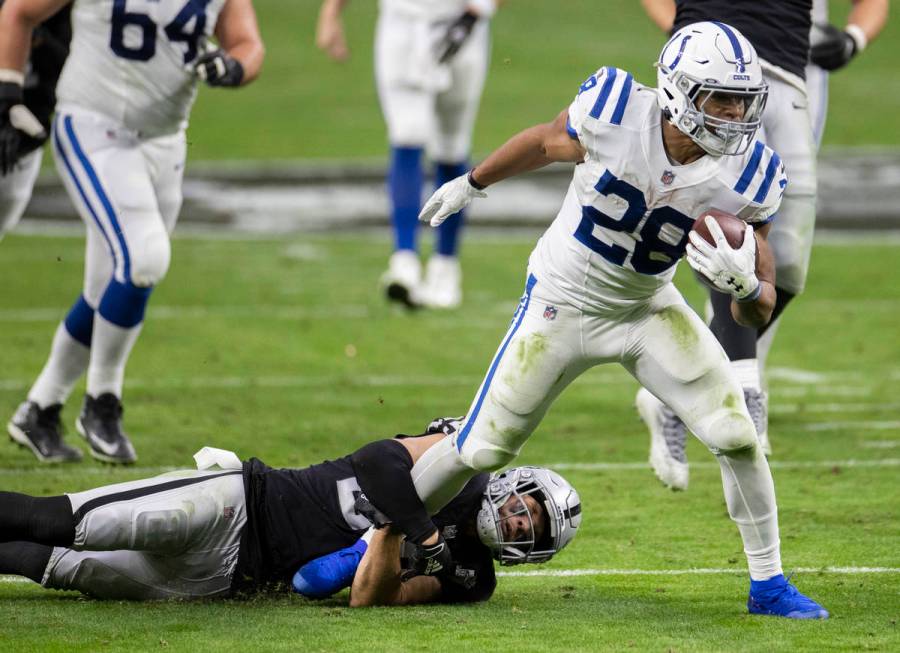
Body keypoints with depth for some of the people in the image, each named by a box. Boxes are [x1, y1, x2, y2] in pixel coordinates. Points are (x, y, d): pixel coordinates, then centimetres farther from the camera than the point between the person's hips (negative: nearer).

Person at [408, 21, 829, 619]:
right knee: (481, 451, 2)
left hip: (648, 310, 2)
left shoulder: (746, 178, -20)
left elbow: (759, 315, -13)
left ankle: (768, 582, 7)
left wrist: (744, 285, -38)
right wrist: (471, 184, 15)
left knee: (738, 436, -10)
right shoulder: (615, 112, -26)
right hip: (563, 306, -2)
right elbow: (545, 144, -1)